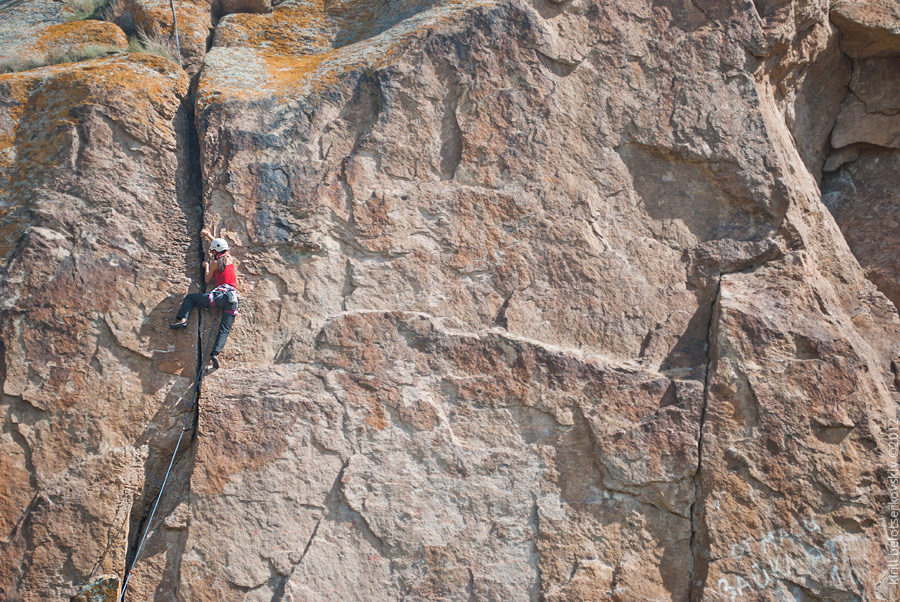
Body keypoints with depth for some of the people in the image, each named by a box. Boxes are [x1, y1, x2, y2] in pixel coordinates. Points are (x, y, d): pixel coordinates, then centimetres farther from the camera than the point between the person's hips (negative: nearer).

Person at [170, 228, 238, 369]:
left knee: (190, 298, 15)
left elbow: (208, 280, 15)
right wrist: (209, 236, 47)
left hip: (219, 295, -4)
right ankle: (216, 352, -24)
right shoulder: (229, 258, 18)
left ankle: (182, 319, -3)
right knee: (225, 329, -4)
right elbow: (220, 246, 38)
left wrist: (206, 267, 29)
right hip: (232, 300, 4)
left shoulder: (215, 263, 5)